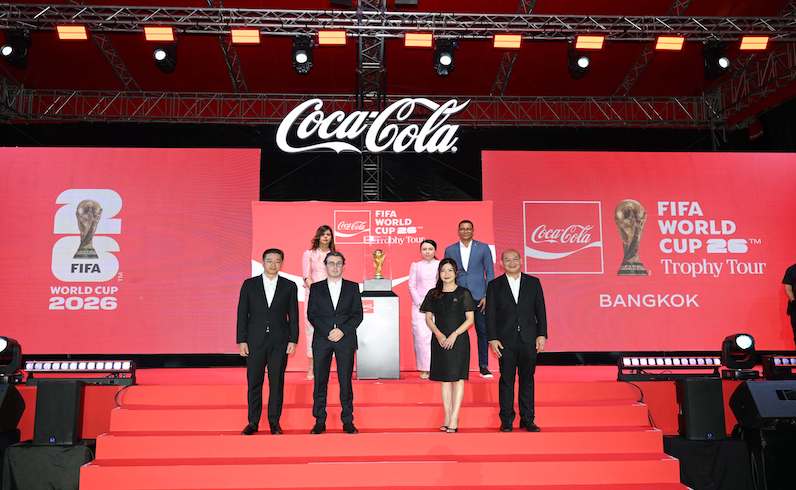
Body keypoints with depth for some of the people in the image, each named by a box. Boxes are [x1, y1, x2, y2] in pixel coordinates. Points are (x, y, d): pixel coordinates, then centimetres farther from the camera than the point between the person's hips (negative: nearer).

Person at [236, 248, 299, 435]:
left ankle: (274, 422, 13)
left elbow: (293, 316, 5)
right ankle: (253, 422, 13)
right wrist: (242, 340, -3)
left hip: (279, 342, 0)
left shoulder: (289, 286, 5)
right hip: (255, 341, 0)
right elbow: (242, 314, 3)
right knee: (254, 382, 3)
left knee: (277, 382, 3)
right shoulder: (249, 284, 5)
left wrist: (293, 340, -2)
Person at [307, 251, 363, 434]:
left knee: (345, 381, 0)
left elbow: (358, 314, 3)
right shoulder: (316, 288, 10)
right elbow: (311, 314, 3)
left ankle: (348, 421, 7)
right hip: (321, 339, 1)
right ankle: (320, 422, 7)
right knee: (320, 382, 0)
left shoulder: (353, 287, 10)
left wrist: (342, 331, -11)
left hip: (345, 339, 0)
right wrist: (328, 332, -10)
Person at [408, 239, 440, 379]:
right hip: (419, 306, 0)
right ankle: (424, 369, -2)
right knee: (421, 336, -7)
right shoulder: (415, 265, 11)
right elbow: (411, 286, 6)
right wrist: (421, 304, -4)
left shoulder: (441, 265, 10)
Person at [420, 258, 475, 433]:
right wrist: (439, 335, -10)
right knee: (445, 379, 6)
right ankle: (447, 418, 10)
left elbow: (470, 319, -3)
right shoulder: (433, 294, 7)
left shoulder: (463, 293, -1)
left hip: (459, 340, -3)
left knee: (457, 378, -5)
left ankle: (454, 420, -4)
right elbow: (428, 318, 6)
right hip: (440, 340, 3)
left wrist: (454, 334, -13)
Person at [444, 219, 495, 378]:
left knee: (482, 332, 1)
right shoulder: (450, 250, 9)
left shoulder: (483, 248, 5)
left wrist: (487, 296, -4)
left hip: (479, 297, -1)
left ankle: (483, 366, 10)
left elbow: (490, 273, 4)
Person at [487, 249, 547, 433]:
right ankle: (506, 421, 10)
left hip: (528, 340, 1)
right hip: (505, 341, -1)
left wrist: (542, 335, -1)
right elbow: (490, 314, 1)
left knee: (527, 380, 7)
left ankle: (527, 420, 15)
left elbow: (540, 311, 7)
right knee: (506, 381, 3)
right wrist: (492, 339, -6)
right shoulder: (494, 285, 4)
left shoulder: (533, 283, 7)